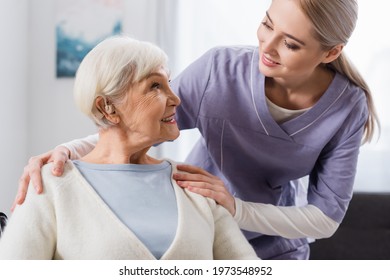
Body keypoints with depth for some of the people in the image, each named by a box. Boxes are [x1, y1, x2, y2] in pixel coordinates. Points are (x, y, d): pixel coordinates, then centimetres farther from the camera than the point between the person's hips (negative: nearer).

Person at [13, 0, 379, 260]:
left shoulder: (348, 107, -21)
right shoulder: (220, 67, -26)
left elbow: (326, 217, -17)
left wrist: (237, 208, -32)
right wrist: (67, 151, -36)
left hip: (275, 247, 1)